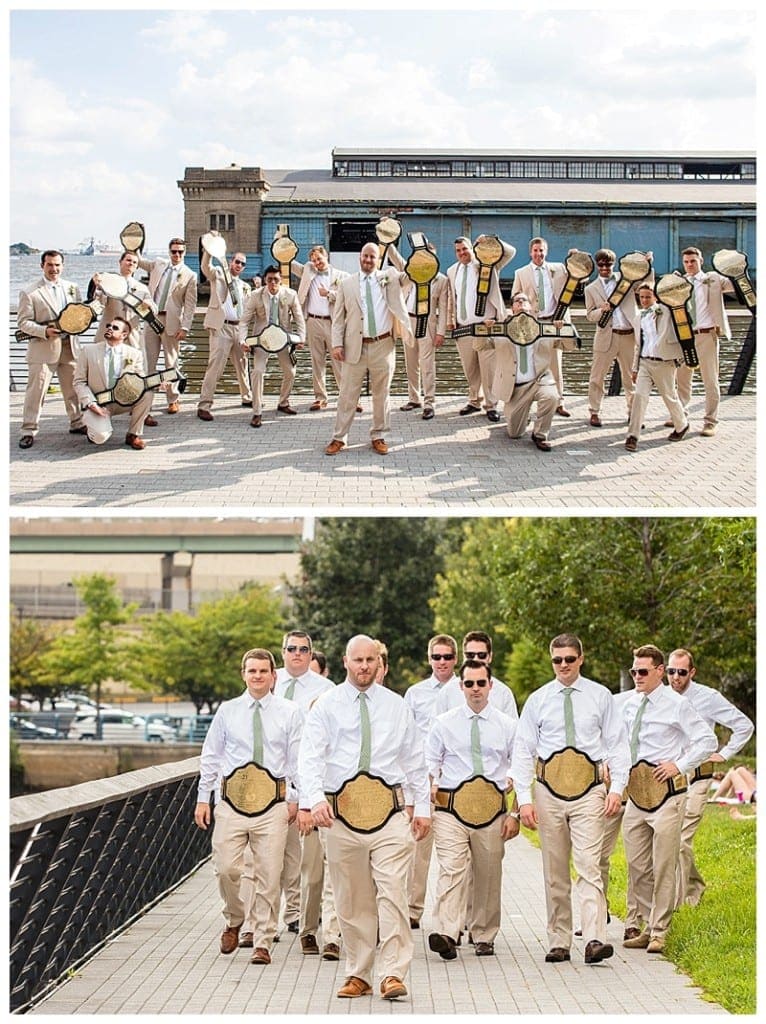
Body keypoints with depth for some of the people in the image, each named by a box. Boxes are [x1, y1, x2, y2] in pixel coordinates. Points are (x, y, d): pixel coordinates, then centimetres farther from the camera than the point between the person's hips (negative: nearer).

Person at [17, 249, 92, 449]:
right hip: (43, 348, -5)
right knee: (36, 390, -5)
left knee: (74, 387, 13)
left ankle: (77, 423, 27)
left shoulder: (72, 288, 10)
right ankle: (29, 430, 0)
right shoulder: (29, 293, -5)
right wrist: (45, 331, -22)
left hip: (69, 347, 5)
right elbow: (24, 322, -8)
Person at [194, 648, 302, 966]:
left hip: (273, 802, -1)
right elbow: (210, 757, 11)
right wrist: (203, 798, 7)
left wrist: (294, 797, 2)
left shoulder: (289, 713, 6)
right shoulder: (227, 711, 8)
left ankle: (263, 943, 9)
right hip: (232, 799, 1)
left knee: (268, 876, -1)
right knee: (226, 869, -6)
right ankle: (234, 921, 22)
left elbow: (297, 758, 9)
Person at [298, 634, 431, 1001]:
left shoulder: (397, 706, 12)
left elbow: (415, 760, 16)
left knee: (392, 892, -10)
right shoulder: (326, 707, 5)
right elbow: (310, 757, -7)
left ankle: (393, 974, -9)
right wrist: (316, 799, -23)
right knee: (351, 900, 6)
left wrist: (422, 807, 10)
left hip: (391, 809, 0)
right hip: (342, 811, 0)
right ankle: (357, 975, 15)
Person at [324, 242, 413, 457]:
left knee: (381, 394, 8)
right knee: (348, 395, 2)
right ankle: (339, 438, 10)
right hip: (355, 346, -1)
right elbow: (338, 317, 5)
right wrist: (337, 344, -3)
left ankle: (378, 437, 19)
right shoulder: (346, 284, 6)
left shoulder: (389, 278, 8)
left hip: (383, 346, 1)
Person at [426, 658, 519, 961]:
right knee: (451, 870, -16)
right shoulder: (444, 723, 7)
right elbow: (429, 765, 9)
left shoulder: (507, 725, 7)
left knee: (488, 876, 6)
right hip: (451, 807, -1)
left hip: (492, 809, 1)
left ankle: (484, 936, 19)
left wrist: (515, 814, 4)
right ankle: (445, 935, -27)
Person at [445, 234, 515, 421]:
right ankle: (474, 401, 23)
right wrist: (450, 320, 11)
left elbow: (510, 252, -8)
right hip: (462, 327, 4)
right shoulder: (452, 271, 15)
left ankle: (491, 405, 0)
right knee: (469, 368, 10)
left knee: (488, 367, -6)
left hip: (485, 325, -4)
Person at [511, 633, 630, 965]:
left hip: (589, 790, -2)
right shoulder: (538, 700, 6)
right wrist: (524, 798, -3)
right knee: (554, 872, 6)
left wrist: (617, 788, -4)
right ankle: (558, 943, 11)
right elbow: (523, 750, 5)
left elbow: (617, 744, 7)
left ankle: (595, 941, -20)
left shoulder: (600, 696, 6)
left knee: (589, 865, -13)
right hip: (549, 790, 2)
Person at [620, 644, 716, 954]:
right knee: (637, 865, 8)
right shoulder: (629, 705, 12)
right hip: (635, 791, 6)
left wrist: (680, 766, -10)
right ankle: (647, 926, 20)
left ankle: (659, 932, 2)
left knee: (663, 866, -4)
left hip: (665, 791, -6)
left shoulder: (676, 705, -5)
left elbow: (708, 741, -4)